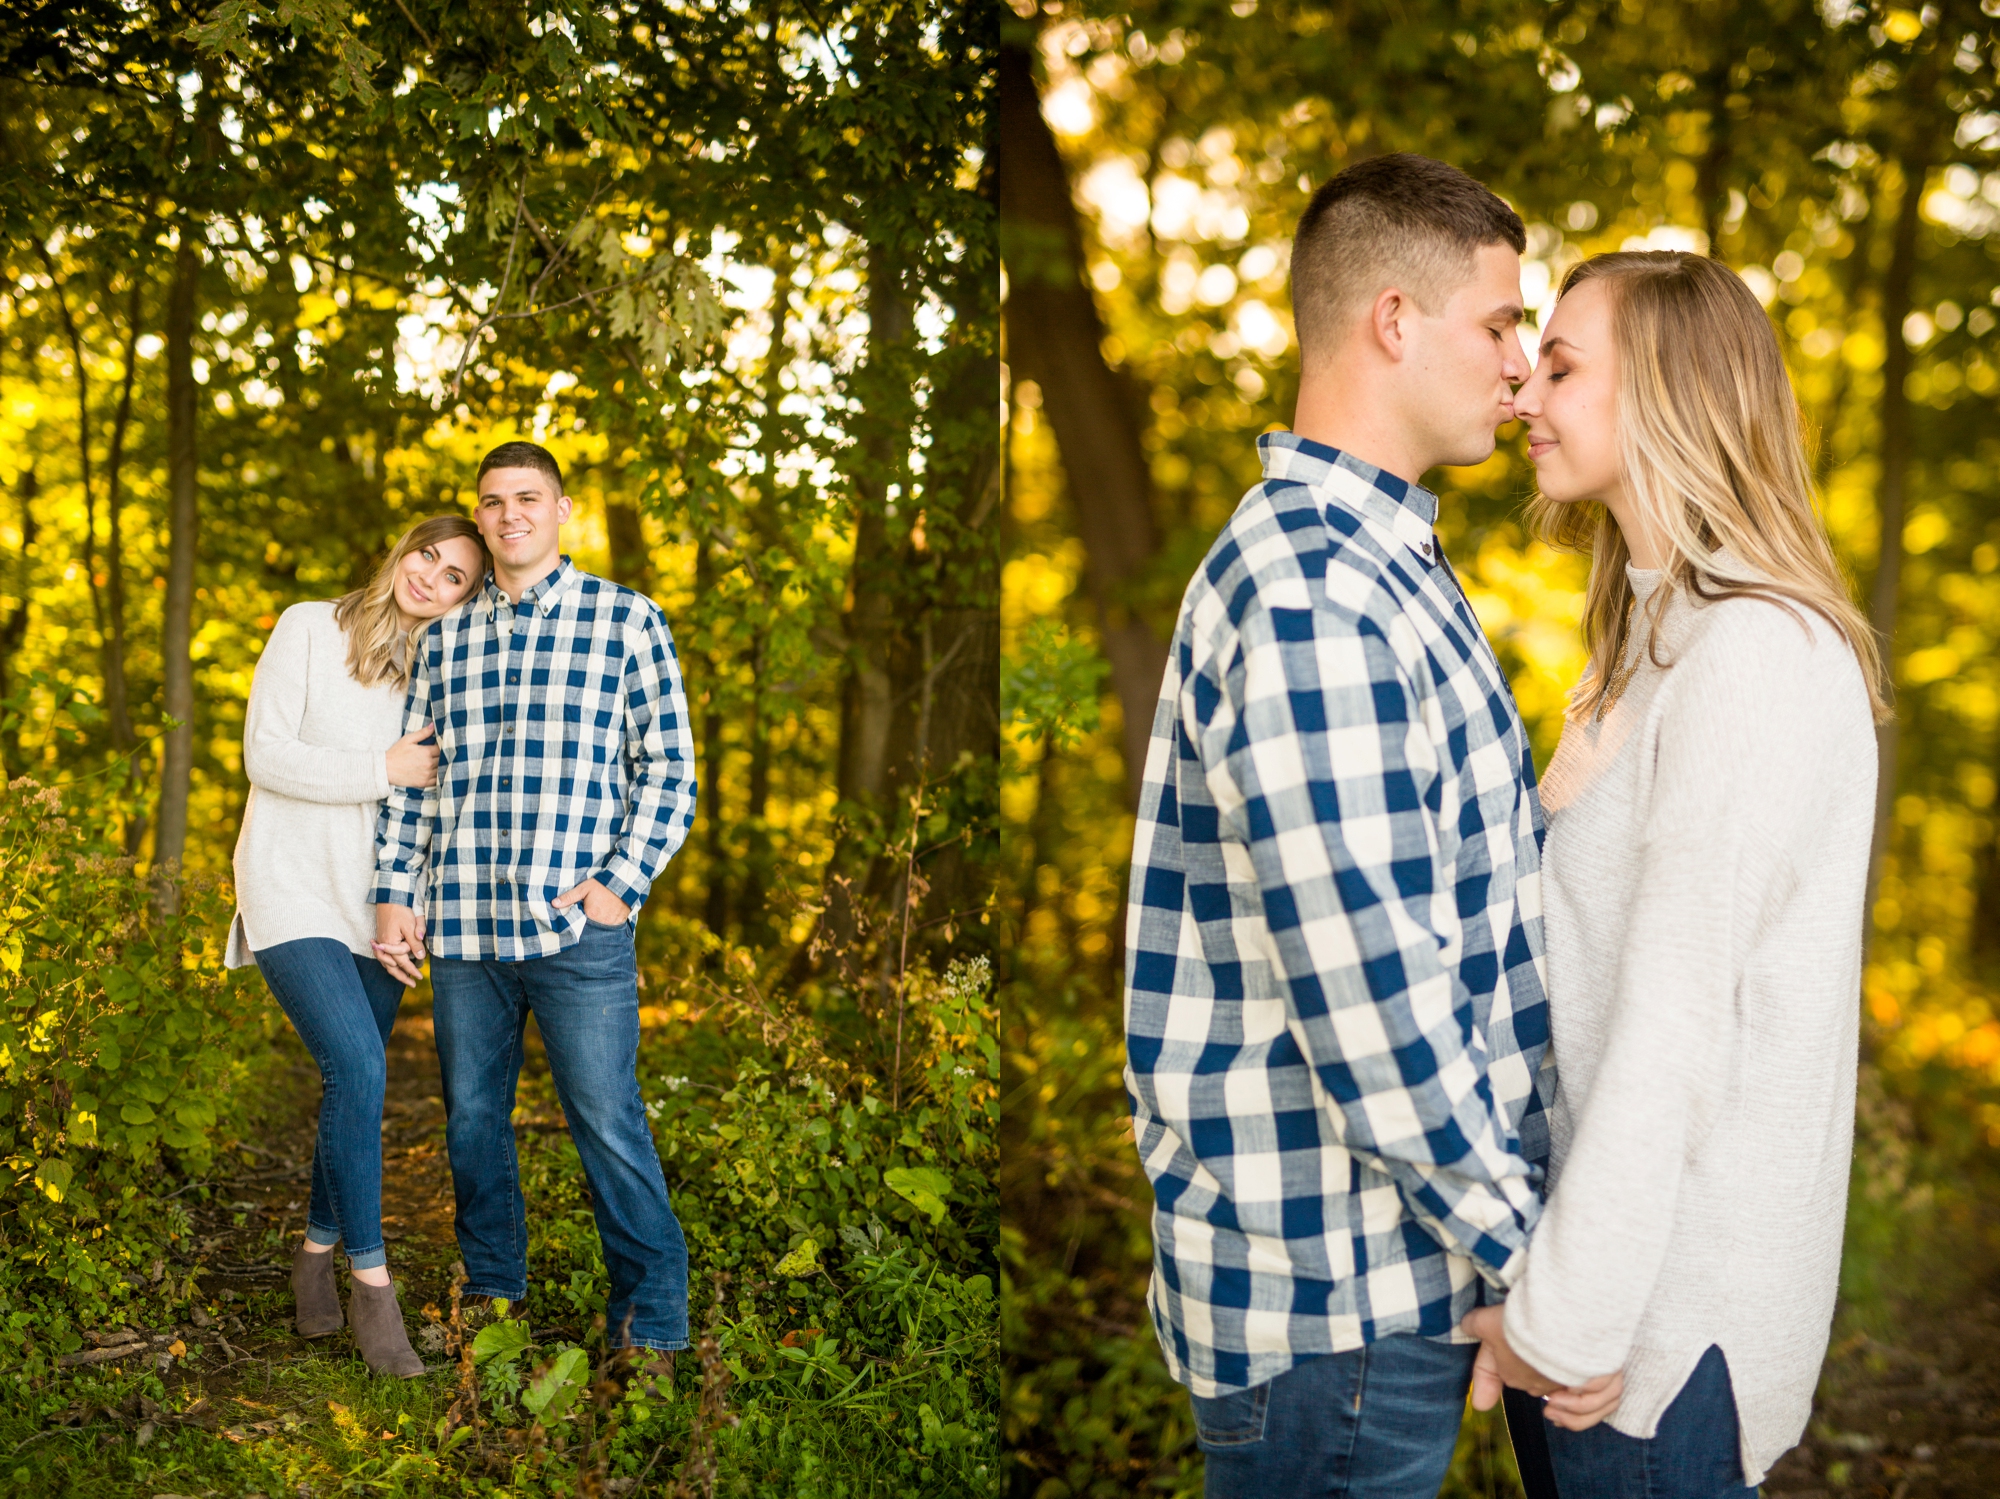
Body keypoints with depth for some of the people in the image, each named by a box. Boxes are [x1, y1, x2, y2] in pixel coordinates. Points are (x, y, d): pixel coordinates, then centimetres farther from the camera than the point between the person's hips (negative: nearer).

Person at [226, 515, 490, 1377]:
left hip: (377, 904, 5)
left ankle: (317, 1259, 26)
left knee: (353, 1084, 8)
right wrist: (381, 771, -15)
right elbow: (265, 755, -10)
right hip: (295, 891, -5)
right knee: (357, 1069, -19)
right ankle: (371, 1285, -10)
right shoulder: (310, 629, -3)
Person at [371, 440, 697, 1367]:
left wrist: (624, 882, -8)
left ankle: (654, 1322, 5)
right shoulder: (444, 637, 13)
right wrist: (395, 891, 8)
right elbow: (412, 774, 17)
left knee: (608, 1124, -5)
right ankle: (492, 1289, 30)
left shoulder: (626, 621, 3)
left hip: (578, 926, -4)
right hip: (460, 927, 4)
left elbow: (669, 764, 1)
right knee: (472, 1119, 13)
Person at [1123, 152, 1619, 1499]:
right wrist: (1535, 1266, -17)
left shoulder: (1376, 563, 13)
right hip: (1331, 1299, -10)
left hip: (1393, 1276, 10)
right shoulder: (1312, 601, -22)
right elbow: (1369, 1002, -25)